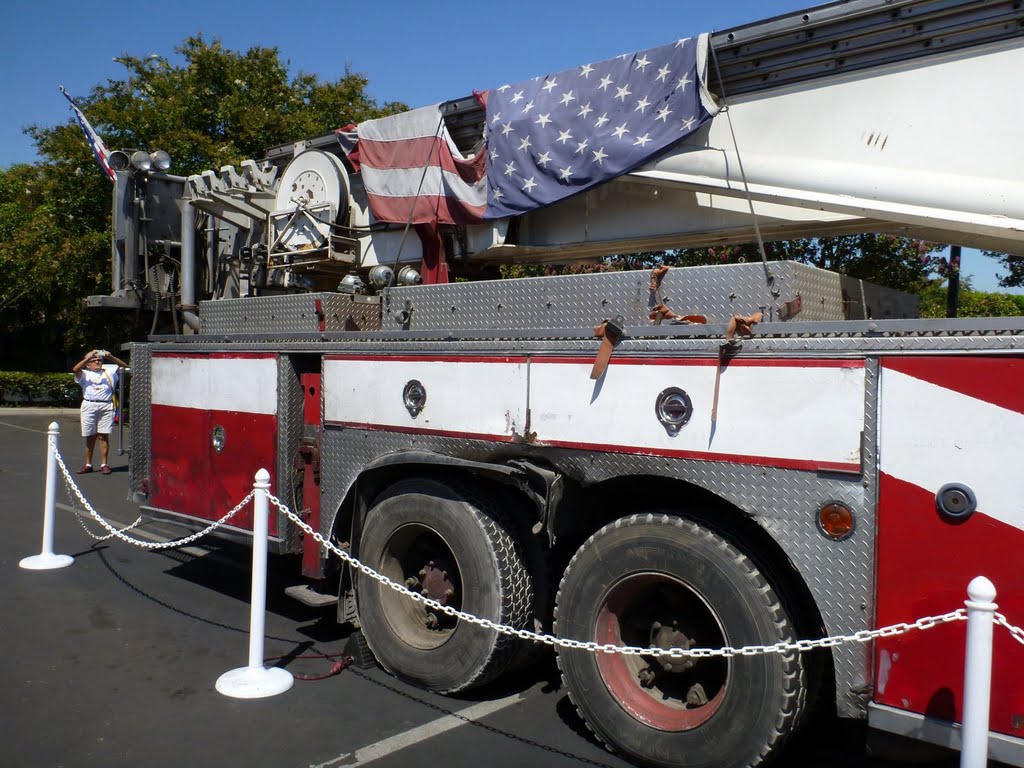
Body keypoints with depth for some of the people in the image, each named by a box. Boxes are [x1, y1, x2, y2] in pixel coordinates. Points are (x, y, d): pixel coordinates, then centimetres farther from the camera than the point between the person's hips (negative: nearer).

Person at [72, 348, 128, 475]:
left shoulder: (109, 372, 16)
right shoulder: (85, 374, 13)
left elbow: (124, 366, 7)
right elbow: (75, 369, -7)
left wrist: (111, 357, -6)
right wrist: (88, 357, -12)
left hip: (106, 406, 0)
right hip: (89, 406, 0)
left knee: (103, 436, -2)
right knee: (90, 437, 5)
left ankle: (104, 464, 1)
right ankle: (88, 464, 13)